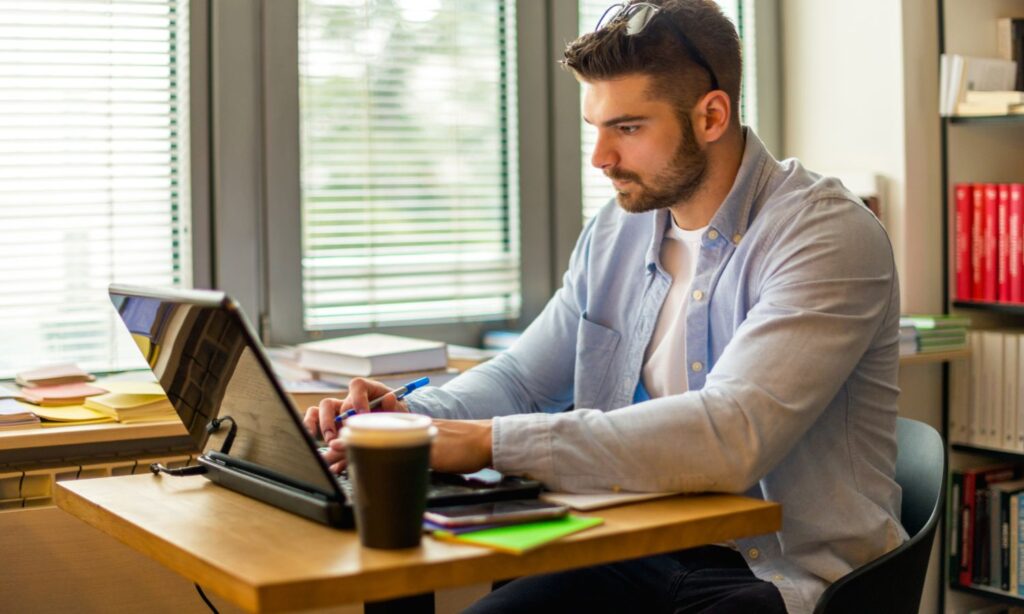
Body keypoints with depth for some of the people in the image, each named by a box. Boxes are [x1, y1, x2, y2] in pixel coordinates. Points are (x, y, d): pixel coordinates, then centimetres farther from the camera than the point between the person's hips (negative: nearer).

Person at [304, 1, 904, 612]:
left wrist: (491, 441, -30)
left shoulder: (829, 235, -15)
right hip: (642, 560, 6)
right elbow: (521, 376, 17)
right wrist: (412, 415, -6)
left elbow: (729, 436, -29)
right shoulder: (618, 231, 9)